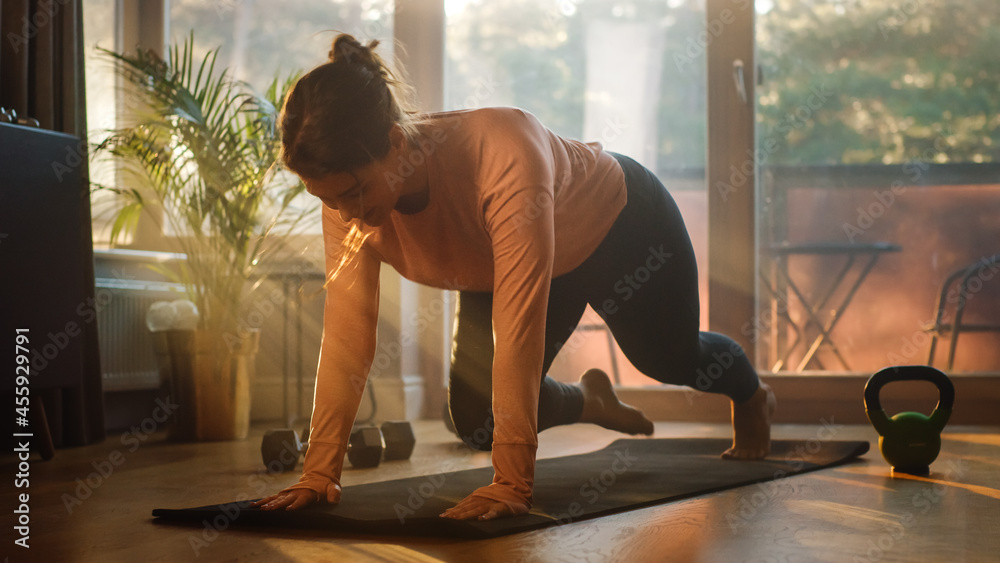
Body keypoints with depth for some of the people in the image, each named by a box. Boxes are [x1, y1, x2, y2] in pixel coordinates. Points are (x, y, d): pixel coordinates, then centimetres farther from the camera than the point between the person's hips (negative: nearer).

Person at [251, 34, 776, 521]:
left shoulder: (503, 156, -48)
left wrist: (512, 482, -48)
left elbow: (518, 327, -48)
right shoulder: (345, 186, -31)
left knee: (671, 358, 20)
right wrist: (319, 472, -33)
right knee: (477, 422, -3)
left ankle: (749, 392, 58)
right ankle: (592, 402, 30)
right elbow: (346, 330, -29)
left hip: (617, 219, -4)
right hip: (496, 265, 4)